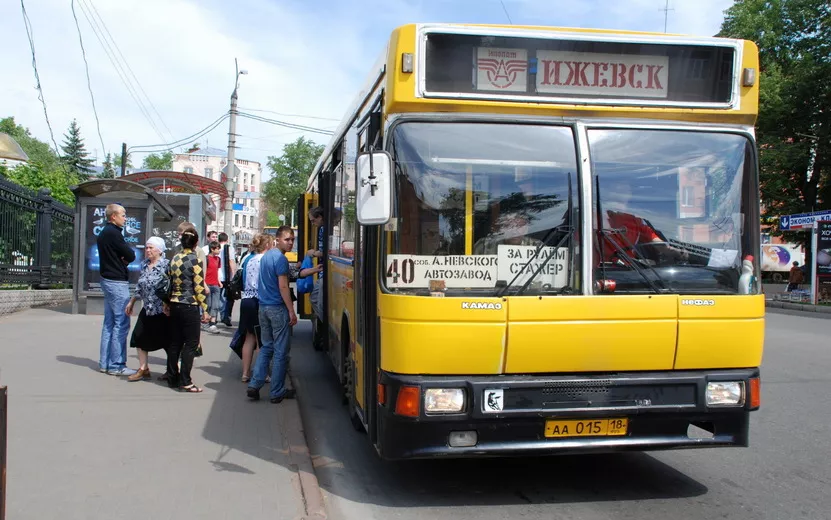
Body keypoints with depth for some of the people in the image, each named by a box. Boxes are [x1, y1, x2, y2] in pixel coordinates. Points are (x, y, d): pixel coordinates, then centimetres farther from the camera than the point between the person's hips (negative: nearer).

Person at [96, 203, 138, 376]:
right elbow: (131, 255, -16)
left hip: (108, 280, 11)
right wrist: (126, 258, 4)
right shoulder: (113, 233, -15)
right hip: (118, 282, -11)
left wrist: (122, 260, -4)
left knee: (109, 322, 13)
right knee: (121, 323, -8)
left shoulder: (104, 233, 16)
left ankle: (104, 363, 17)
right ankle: (116, 365, -7)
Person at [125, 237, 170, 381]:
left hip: (163, 311, -7)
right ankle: (143, 369, 16)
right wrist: (131, 302, 21)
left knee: (167, 342, 3)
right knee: (139, 338, 6)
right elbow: (140, 288, 19)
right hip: (147, 310, 7)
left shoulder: (166, 265, -13)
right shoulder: (144, 265, 9)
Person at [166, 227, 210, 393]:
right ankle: (185, 381, -2)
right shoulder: (196, 261, -11)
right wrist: (204, 309, -8)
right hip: (190, 306, -6)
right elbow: (199, 287, -13)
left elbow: (169, 282, 10)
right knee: (191, 343, -1)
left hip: (174, 305, 6)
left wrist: (167, 304, 17)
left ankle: (172, 378, 18)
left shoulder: (175, 259, 7)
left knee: (175, 342, 12)